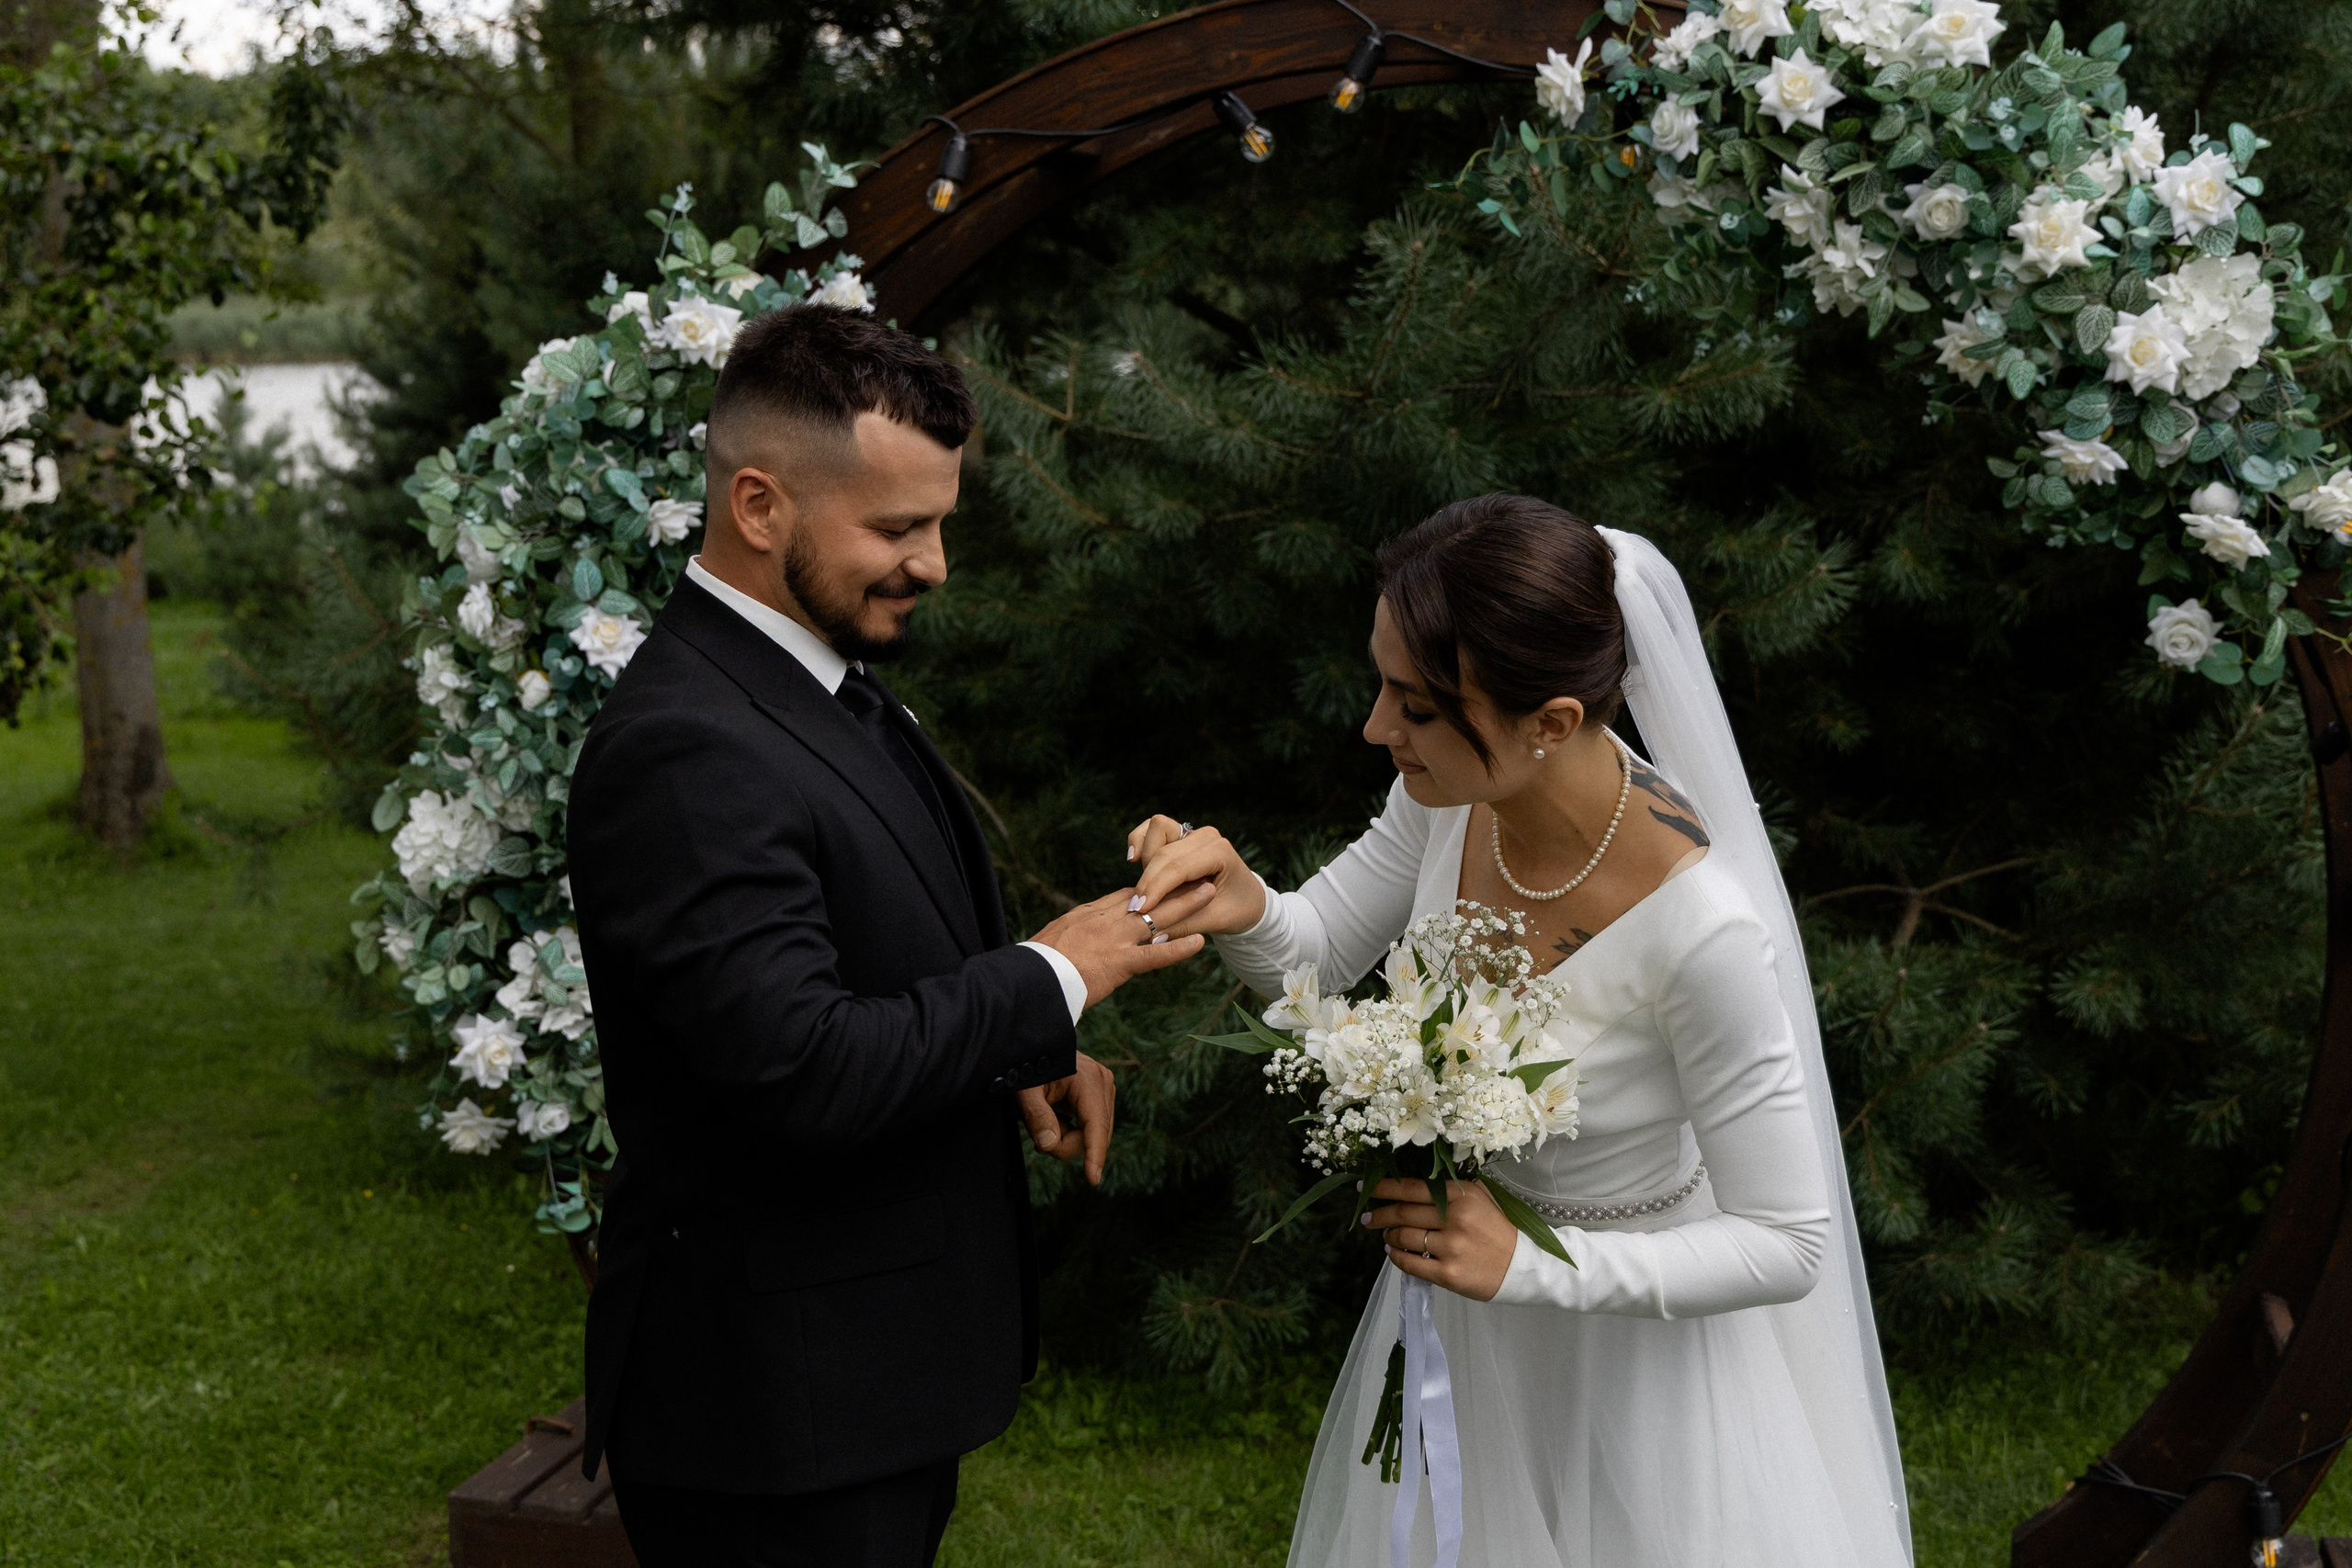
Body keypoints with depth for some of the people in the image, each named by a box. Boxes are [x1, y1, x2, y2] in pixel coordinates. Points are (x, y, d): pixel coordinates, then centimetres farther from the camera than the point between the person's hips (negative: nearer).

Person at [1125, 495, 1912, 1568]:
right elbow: (1320, 955, -2)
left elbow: (1788, 1245, -24)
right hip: (1464, 1297, 6)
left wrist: (1531, 1266, -32)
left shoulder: (1704, 933, -35)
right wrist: (1245, 909, -24)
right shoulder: (1462, 783, -19)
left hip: (1632, 1334, -5)